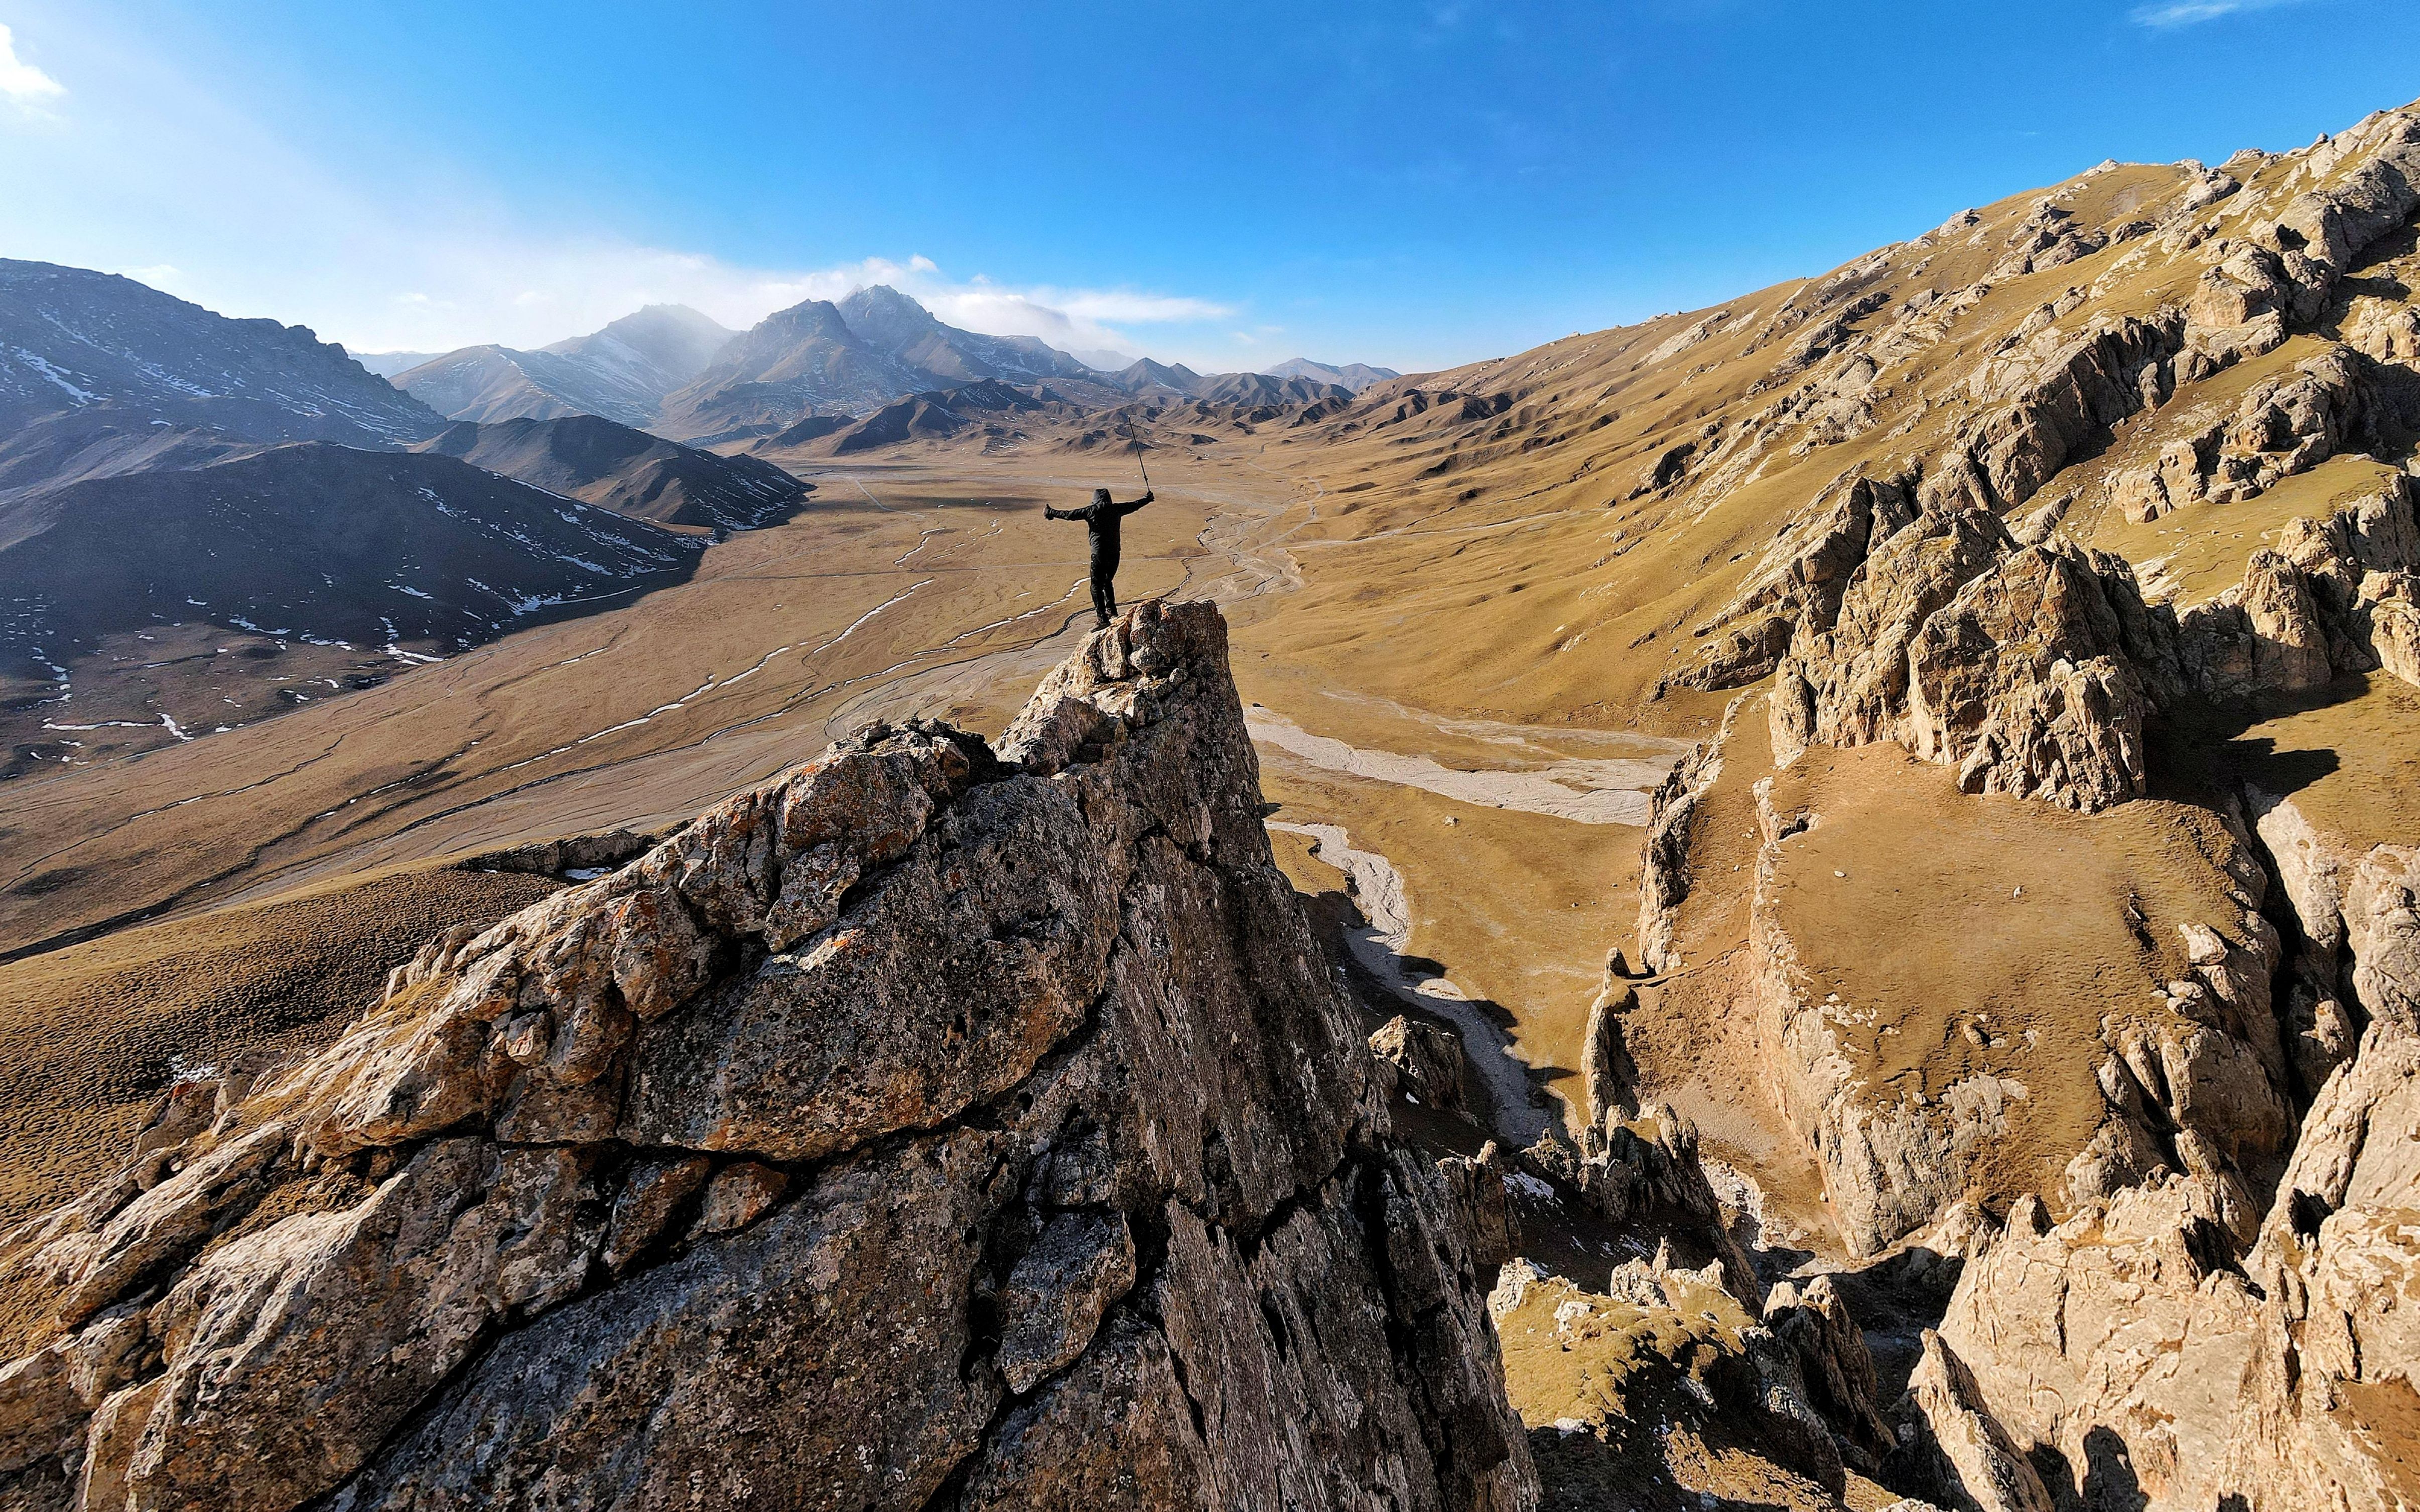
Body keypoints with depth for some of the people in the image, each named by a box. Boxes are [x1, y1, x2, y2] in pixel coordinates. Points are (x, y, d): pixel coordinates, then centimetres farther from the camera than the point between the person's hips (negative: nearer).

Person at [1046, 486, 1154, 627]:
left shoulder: (1091, 510, -4)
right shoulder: (1116, 509, 5)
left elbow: (1069, 515, -1)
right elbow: (1135, 505, 20)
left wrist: (1050, 512, 12)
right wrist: (1148, 498, 39)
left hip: (1099, 554, -4)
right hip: (1114, 553, 4)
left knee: (1097, 586, 1)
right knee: (1108, 582, 24)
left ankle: (1103, 618, -6)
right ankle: (1111, 611, 25)